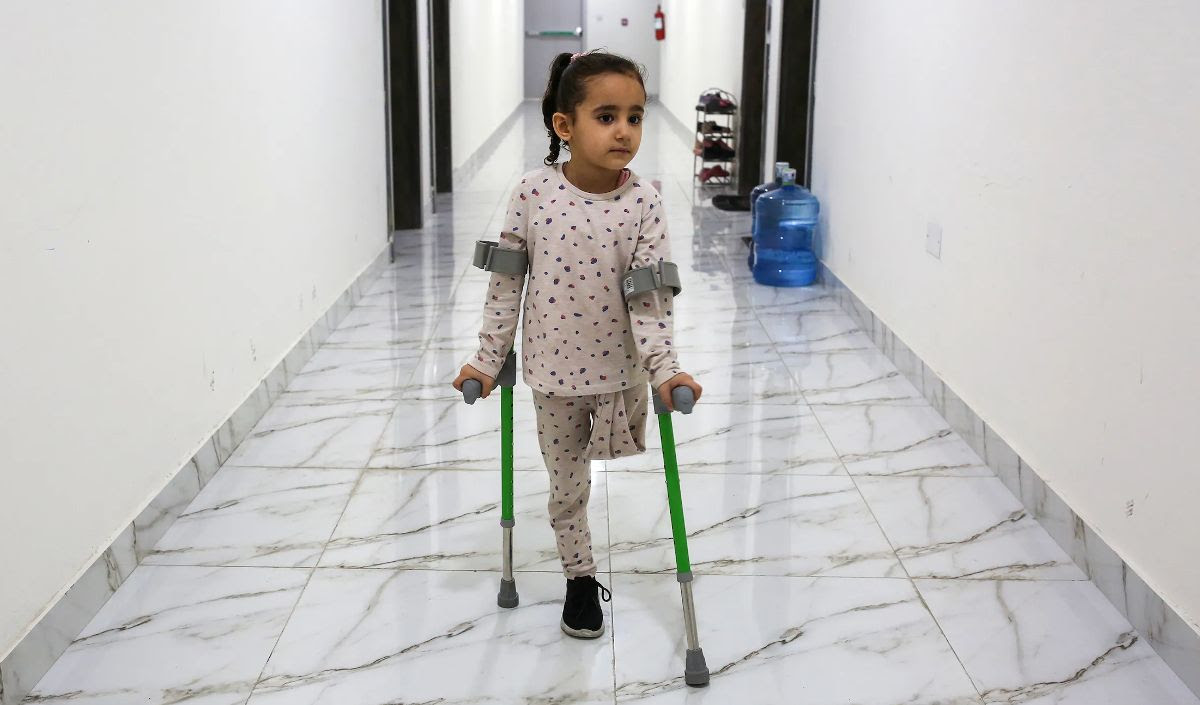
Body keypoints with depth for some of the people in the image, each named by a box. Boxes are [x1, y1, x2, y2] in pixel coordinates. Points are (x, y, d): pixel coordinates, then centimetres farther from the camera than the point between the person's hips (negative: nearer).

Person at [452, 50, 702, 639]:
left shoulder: (642, 203, -14)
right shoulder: (533, 193, -13)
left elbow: (650, 297, -12)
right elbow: (507, 282, -4)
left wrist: (664, 369, -22)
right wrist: (487, 359, -1)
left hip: (620, 370, -1)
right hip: (553, 371, 1)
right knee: (567, 487, 15)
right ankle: (580, 578, 35)